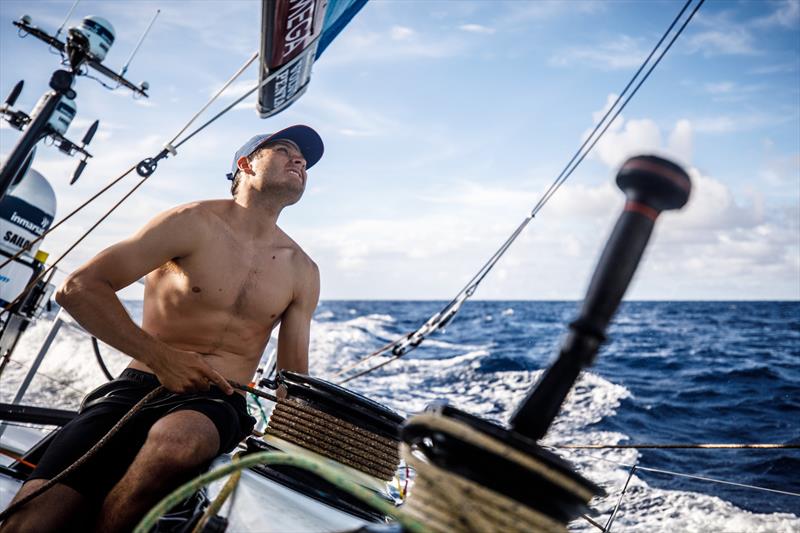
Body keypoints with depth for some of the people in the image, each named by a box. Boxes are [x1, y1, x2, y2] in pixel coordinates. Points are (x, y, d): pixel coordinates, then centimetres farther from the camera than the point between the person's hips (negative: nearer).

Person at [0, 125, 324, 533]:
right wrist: (160, 357, -15)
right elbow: (78, 288, -7)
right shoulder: (195, 223, -2)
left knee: (178, 441, -34)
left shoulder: (302, 272, 10)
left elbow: (294, 379, 13)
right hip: (138, 387, -2)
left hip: (218, 400, 3)